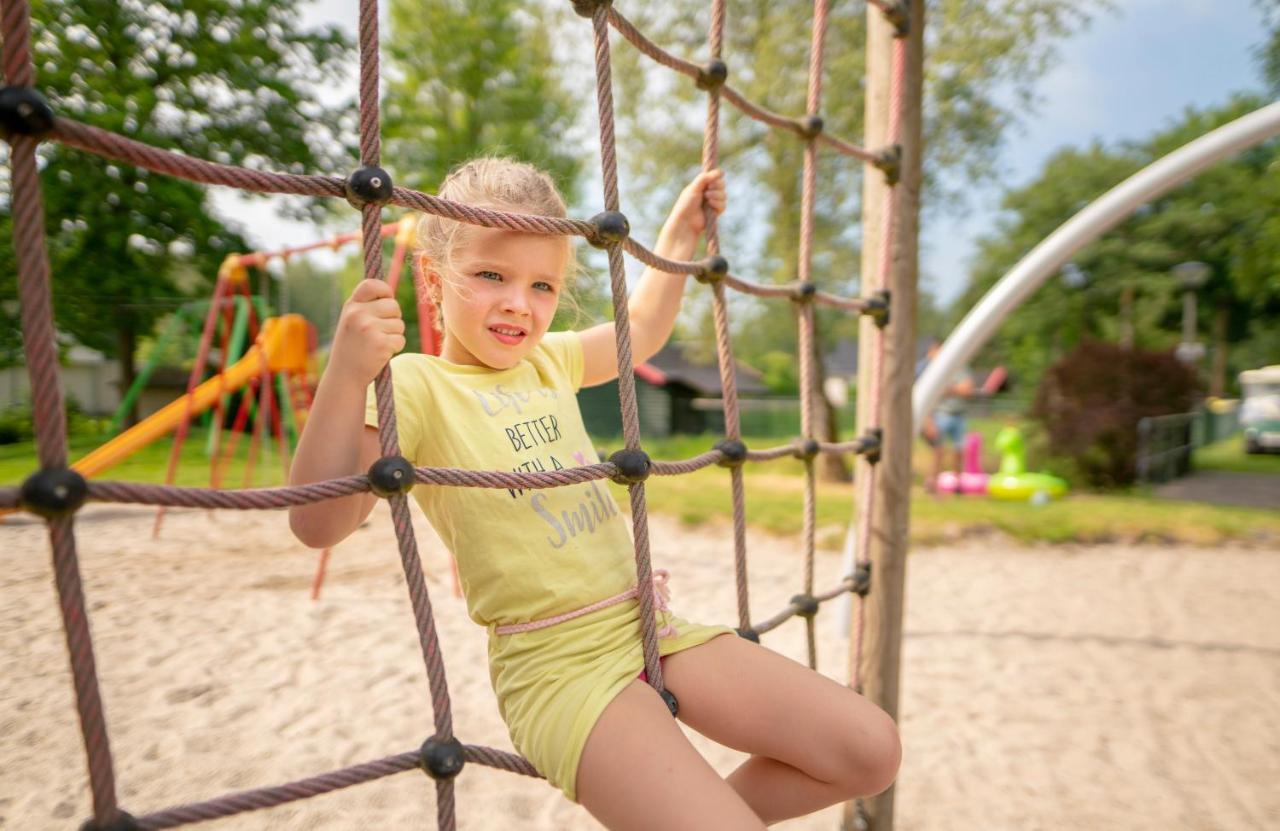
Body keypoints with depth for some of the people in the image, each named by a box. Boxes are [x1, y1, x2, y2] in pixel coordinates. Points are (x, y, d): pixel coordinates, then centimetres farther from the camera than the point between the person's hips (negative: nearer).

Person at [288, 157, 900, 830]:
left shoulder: (548, 359, 11)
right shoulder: (414, 385, -9)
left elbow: (641, 332, 30)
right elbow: (318, 522, -21)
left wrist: (679, 234, 28)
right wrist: (346, 373, -33)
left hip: (652, 626, 7)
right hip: (557, 665, -7)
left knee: (870, 751, 2)